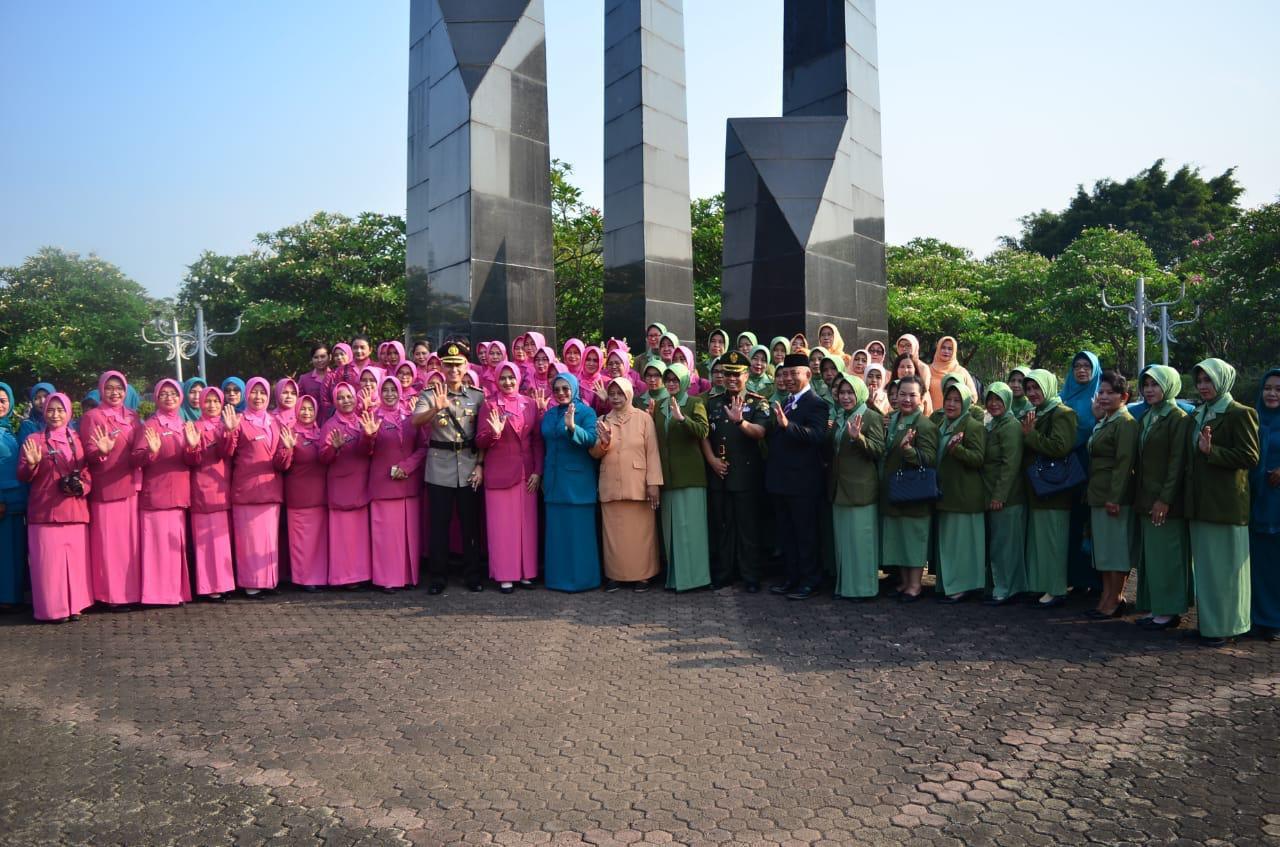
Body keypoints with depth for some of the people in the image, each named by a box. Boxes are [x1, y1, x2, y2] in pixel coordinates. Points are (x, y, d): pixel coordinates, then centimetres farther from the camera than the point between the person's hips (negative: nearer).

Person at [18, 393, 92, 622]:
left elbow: (88, 472, 14)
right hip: (45, 510, -3)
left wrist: (81, 486, -7)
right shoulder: (33, 439, 4)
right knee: (49, 559, -5)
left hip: (74, 510, 3)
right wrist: (32, 464, -19)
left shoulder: (77, 440, 14)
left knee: (76, 558, 3)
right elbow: (23, 476, 1)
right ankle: (53, 608, 2)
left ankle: (74, 605, 11)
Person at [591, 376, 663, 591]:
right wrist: (603, 443, -13)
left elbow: (652, 452, -3)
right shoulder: (602, 421, 10)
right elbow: (594, 454, 8)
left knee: (640, 531, 2)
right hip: (610, 486, 3)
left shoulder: (644, 418, 0)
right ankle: (614, 574, 14)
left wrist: (653, 483, -9)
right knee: (613, 532, 5)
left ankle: (642, 574, 12)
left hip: (638, 485, -2)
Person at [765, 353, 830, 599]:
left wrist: (788, 425, -40)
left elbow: (818, 435, -30)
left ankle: (809, 581, 13)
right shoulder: (785, 403, 15)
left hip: (802, 482, -9)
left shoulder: (815, 404, -12)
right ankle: (792, 577, 27)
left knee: (806, 533, 3)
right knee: (786, 533, 16)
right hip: (781, 480, 9)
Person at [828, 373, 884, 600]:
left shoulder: (871, 417, -7)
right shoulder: (838, 419, 15)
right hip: (839, 488, 8)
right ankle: (844, 585, 21)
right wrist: (828, 431, 8)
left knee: (861, 539, -3)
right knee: (843, 539, 12)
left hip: (861, 489, -8)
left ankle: (864, 587, 7)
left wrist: (858, 437, -29)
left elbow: (879, 450, -15)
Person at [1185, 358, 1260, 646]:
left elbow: (1250, 457, -14)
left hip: (1225, 504, -7)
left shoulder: (1240, 414, -7)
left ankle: (1224, 626, 9)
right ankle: (1207, 621, 20)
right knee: (1205, 566, 12)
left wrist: (1212, 451, -22)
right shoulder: (1198, 416, 16)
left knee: (1225, 566, 0)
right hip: (1200, 504, 7)